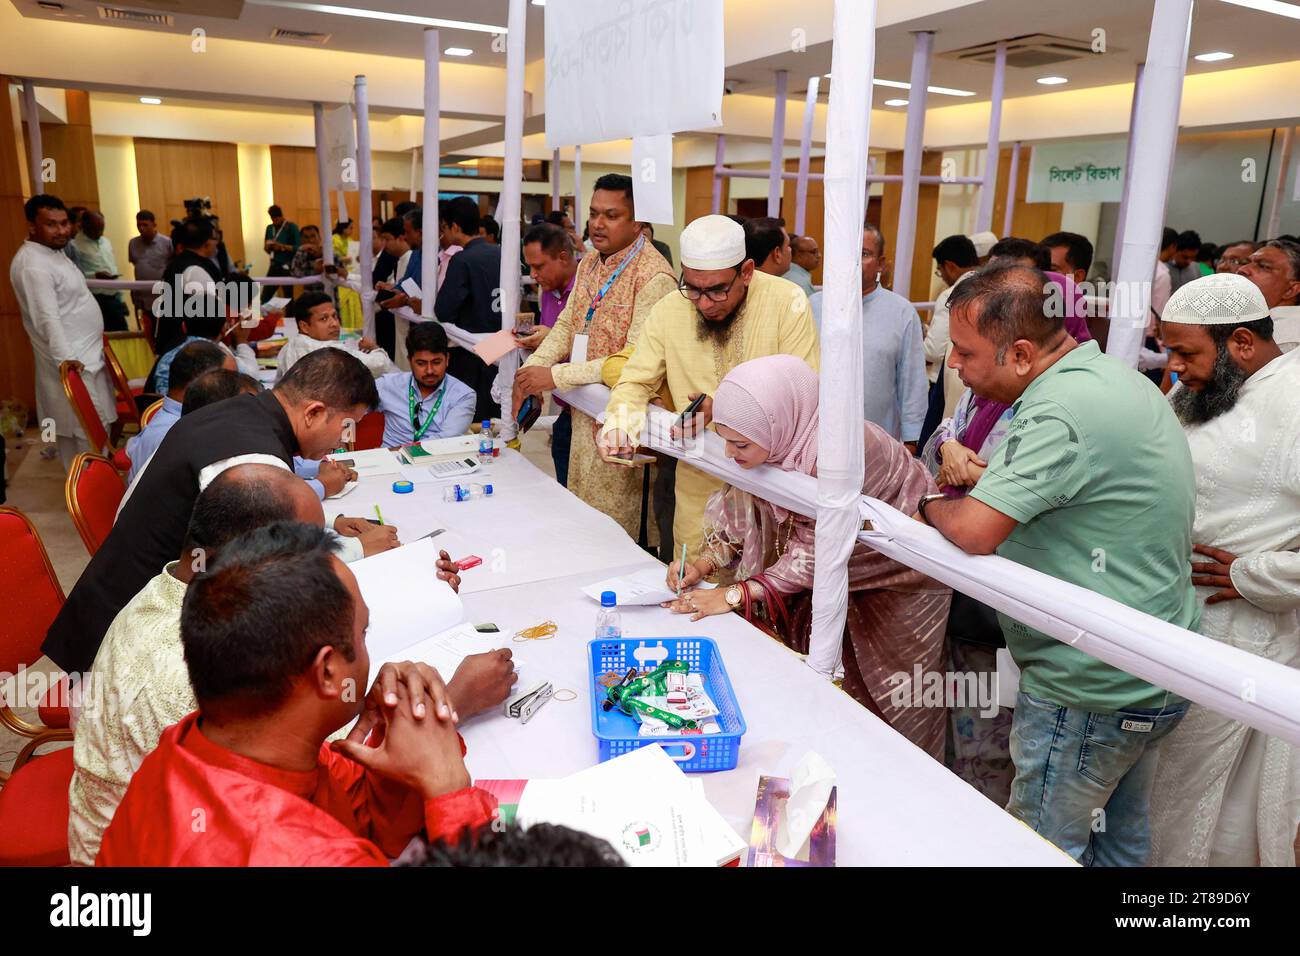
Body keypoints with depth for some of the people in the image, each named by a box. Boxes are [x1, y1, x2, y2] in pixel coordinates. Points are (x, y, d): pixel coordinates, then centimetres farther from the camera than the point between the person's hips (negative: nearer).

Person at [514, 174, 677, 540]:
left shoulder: (654, 276, -18)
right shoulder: (589, 265, 11)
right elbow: (566, 325, 12)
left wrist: (555, 376, -23)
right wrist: (531, 369, -7)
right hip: (584, 413, 8)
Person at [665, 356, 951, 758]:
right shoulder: (779, 440, -17)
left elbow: (817, 552, -31)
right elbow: (742, 509, -4)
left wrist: (735, 595, -30)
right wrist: (705, 563, -18)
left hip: (899, 573, -6)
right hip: (850, 570, 6)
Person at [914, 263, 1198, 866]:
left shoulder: (1062, 413, -27)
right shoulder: (1118, 379, 6)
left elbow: (975, 532, -31)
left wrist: (931, 506, -10)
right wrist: (989, 479, 3)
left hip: (1089, 696, -10)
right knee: (1121, 838, 25)